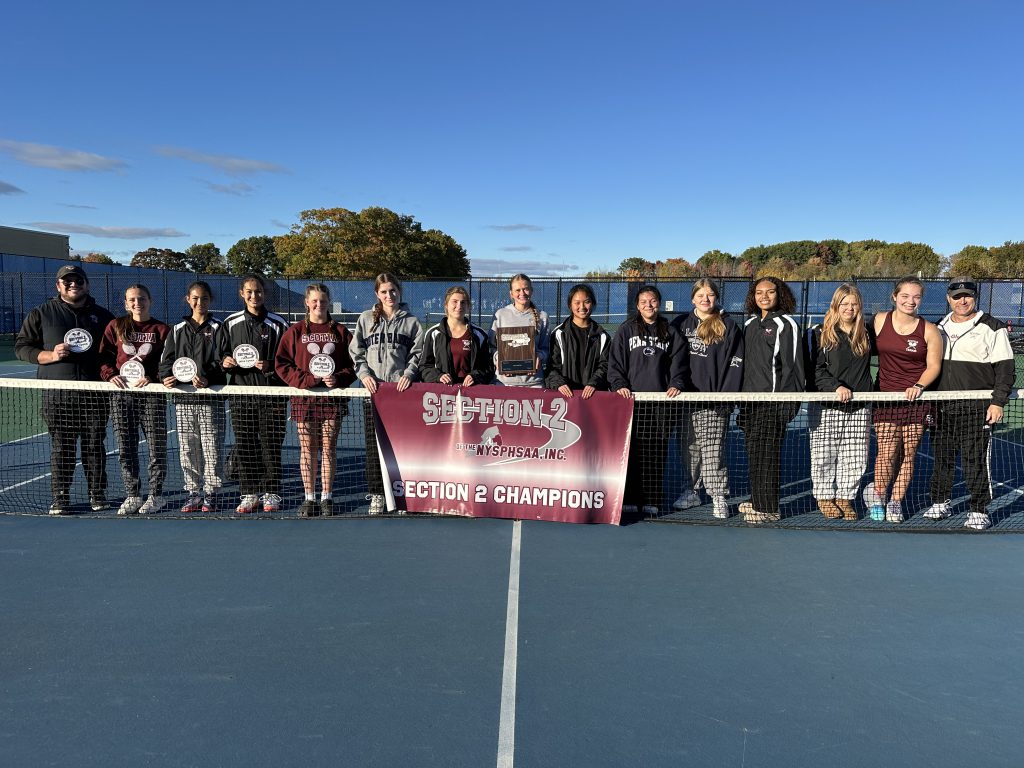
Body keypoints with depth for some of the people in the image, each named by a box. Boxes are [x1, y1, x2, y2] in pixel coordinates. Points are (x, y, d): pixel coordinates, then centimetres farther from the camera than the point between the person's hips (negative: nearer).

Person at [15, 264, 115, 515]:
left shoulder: (103, 316, 12)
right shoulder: (41, 314, 8)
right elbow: (21, 347, 8)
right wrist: (49, 355, -10)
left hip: (95, 393, 1)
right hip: (58, 394, -1)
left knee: (94, 445, 6)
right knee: (61, 447, 2)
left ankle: (97, 494, 17)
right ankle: (59, 498, 12)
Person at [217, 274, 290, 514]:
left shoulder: (278, 324, 1)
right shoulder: (231, 323, 9)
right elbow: (221, 353, 17)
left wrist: (271, 366, -15)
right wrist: (225, 362, -4)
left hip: (270, 394, -2)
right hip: (240, 393, 3)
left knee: (271, 444, 1)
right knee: (244, 445, 5)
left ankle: (271, 493, 13)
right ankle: (249, 494, 16)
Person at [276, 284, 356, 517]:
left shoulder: (340, 332, 6)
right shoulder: (295, 331, 6)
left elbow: (352, 364, 7)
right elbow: (282, 364, 2)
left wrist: (338, 379, -11)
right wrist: (305, 380, -11)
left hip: (333, 396, 0)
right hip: (304, 397, 0)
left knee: (329, 447, 3)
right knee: (307, 448, 4)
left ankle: (327, 497, 13)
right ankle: (309, 497, 14)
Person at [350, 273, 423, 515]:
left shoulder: (410, 321, 9)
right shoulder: (366, 319, 13)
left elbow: (417, 353, 7)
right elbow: (356, 351, 11)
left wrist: (409, 374, -9)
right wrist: (364, 373, -4)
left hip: (401, 389, -1)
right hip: (373, 388, 1)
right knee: (374, 443, 1)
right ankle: (377, 494, 9)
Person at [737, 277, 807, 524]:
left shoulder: (786, 324, -5)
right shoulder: (750, 324, 17)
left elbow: (792, 365, -10)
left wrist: (788, 401, -15)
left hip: (773, 399, -7)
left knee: (766, 453, -6)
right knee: (753, 451, 12)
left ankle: (768, 509, 3)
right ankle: (757, 501, 24)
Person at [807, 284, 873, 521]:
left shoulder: (865, 335, 12)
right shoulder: (821, 333, 1)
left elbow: (866, 370, 19)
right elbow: (817, 369, -5)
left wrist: (866, 393, 4)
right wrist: (836, 386, -18)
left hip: (858, 407, 3)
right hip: (826, 406, -3)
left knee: (854, 458, 3)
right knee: (824, 455, 2)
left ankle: (845, 497, 17)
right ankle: (825, 497, 18)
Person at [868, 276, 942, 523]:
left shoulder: (929, 330, -1)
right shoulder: (879, 320, 1)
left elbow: (933, 366, 2)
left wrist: (918, 387, -14)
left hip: (916, 399, 1)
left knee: (908, 454, 6)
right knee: (887, 453, -7)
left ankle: (895, 502, 22)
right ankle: (878, 493, 19)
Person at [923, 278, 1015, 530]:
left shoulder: (992, 328, -2)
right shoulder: (940, 328, 14)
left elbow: (1005, 369, -4)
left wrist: (998, 402, -11)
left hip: (978, 408, -5)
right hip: (942, 407, 5)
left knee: (976, 460, -3)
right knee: (941, 457, 10)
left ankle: (979, 511, 7)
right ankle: (939, 503, 22)